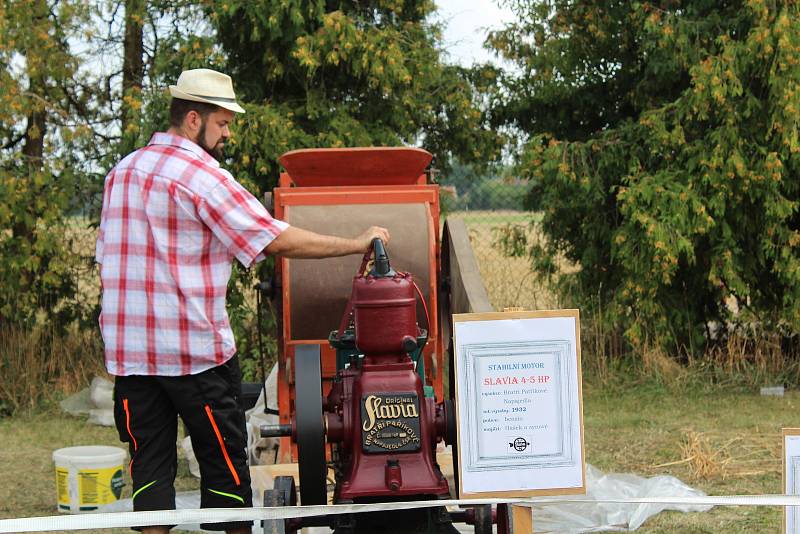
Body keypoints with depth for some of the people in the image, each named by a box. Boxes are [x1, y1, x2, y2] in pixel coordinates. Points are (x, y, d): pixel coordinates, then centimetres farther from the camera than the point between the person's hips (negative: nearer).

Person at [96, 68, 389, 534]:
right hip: (196, 351, -6)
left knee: (149, 461, 7)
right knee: (224, 459, 5)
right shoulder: (202, 176, -11)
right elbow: (279, 241, -15)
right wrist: (357, 244, -7)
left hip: (128, 350, 6)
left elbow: (106, 259, 18)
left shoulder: (121, 172, 12)